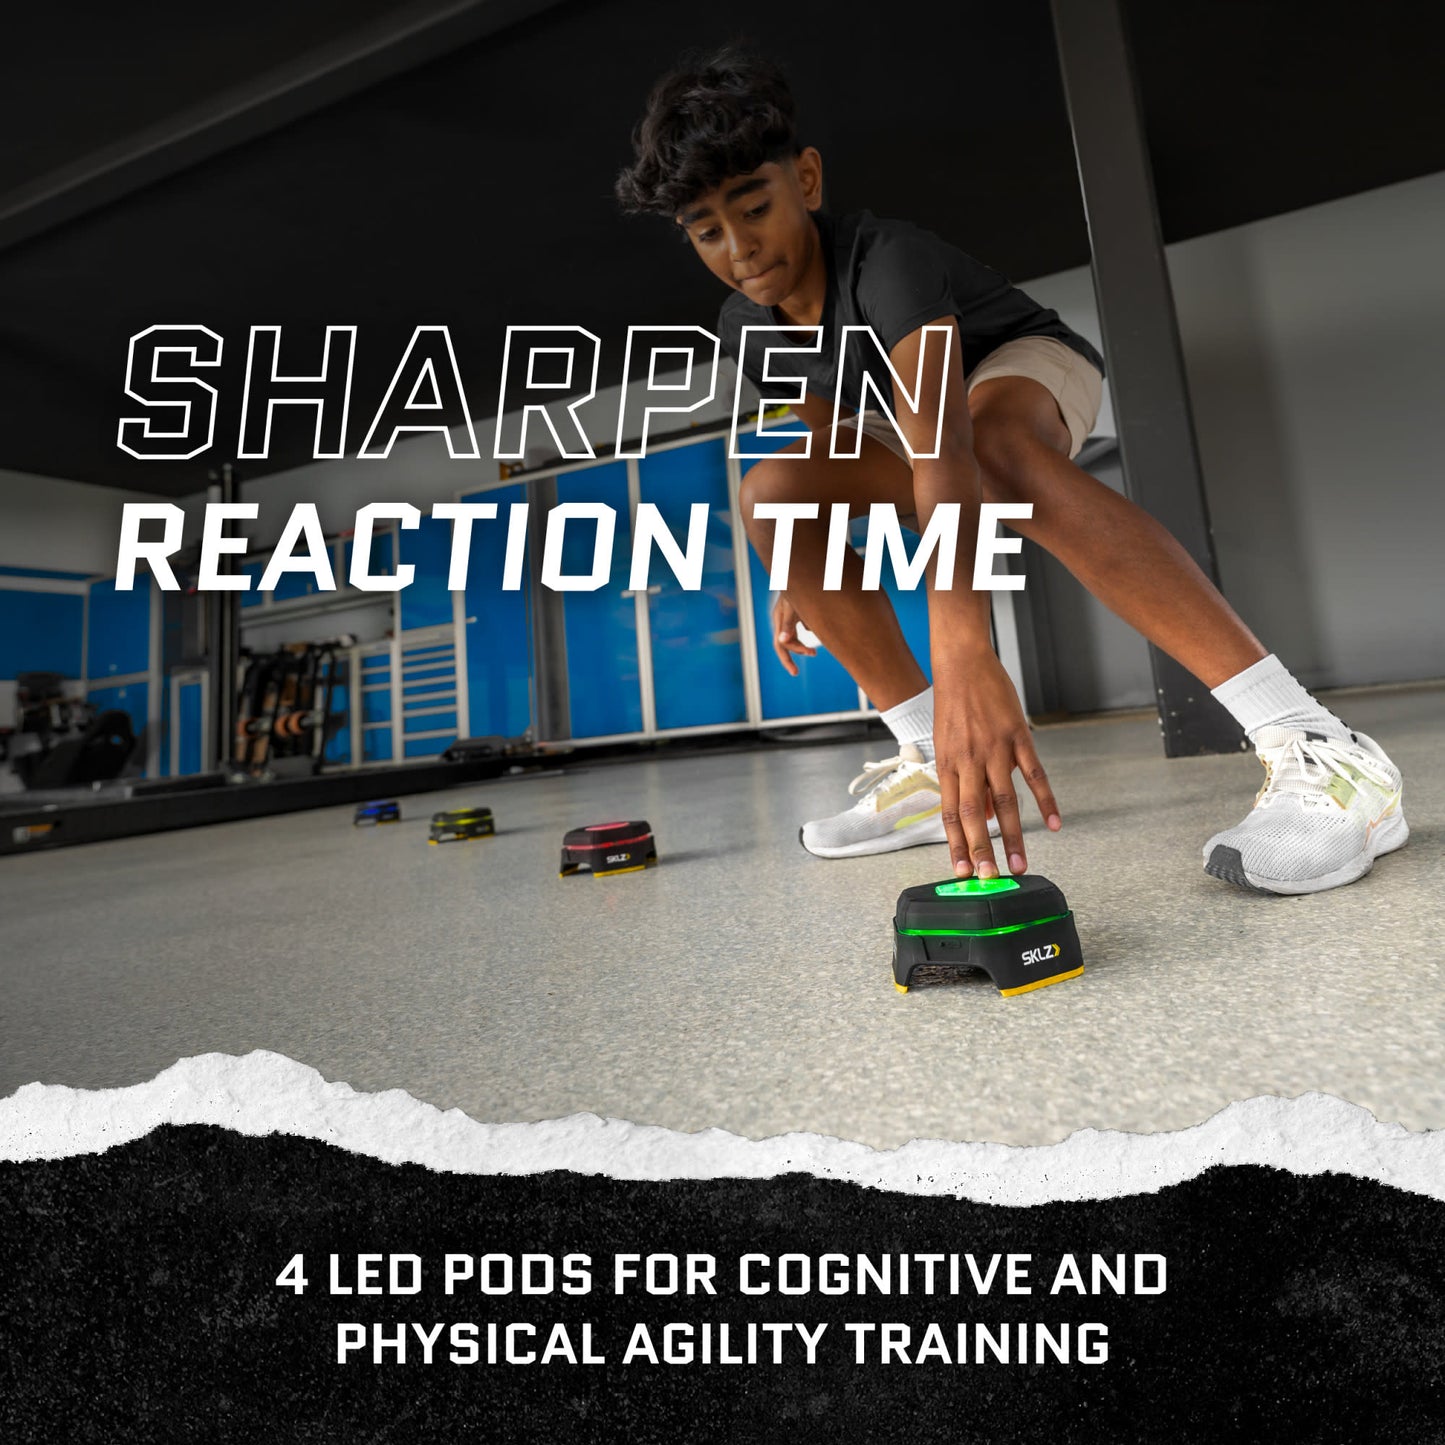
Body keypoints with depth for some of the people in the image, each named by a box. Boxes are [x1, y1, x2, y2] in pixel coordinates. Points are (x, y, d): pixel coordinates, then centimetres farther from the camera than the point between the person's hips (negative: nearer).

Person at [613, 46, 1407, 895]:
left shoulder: (886, 264, -32)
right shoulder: (748, 331, -9)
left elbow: (942, 447, -50)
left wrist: (963, 650, -64)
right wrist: (803, 574, 2)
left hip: (1033, 362, -6)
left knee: (992, 434, -42)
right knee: (772, 491, -17)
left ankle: (1315, 744, -40)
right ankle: (930, 762, -18)